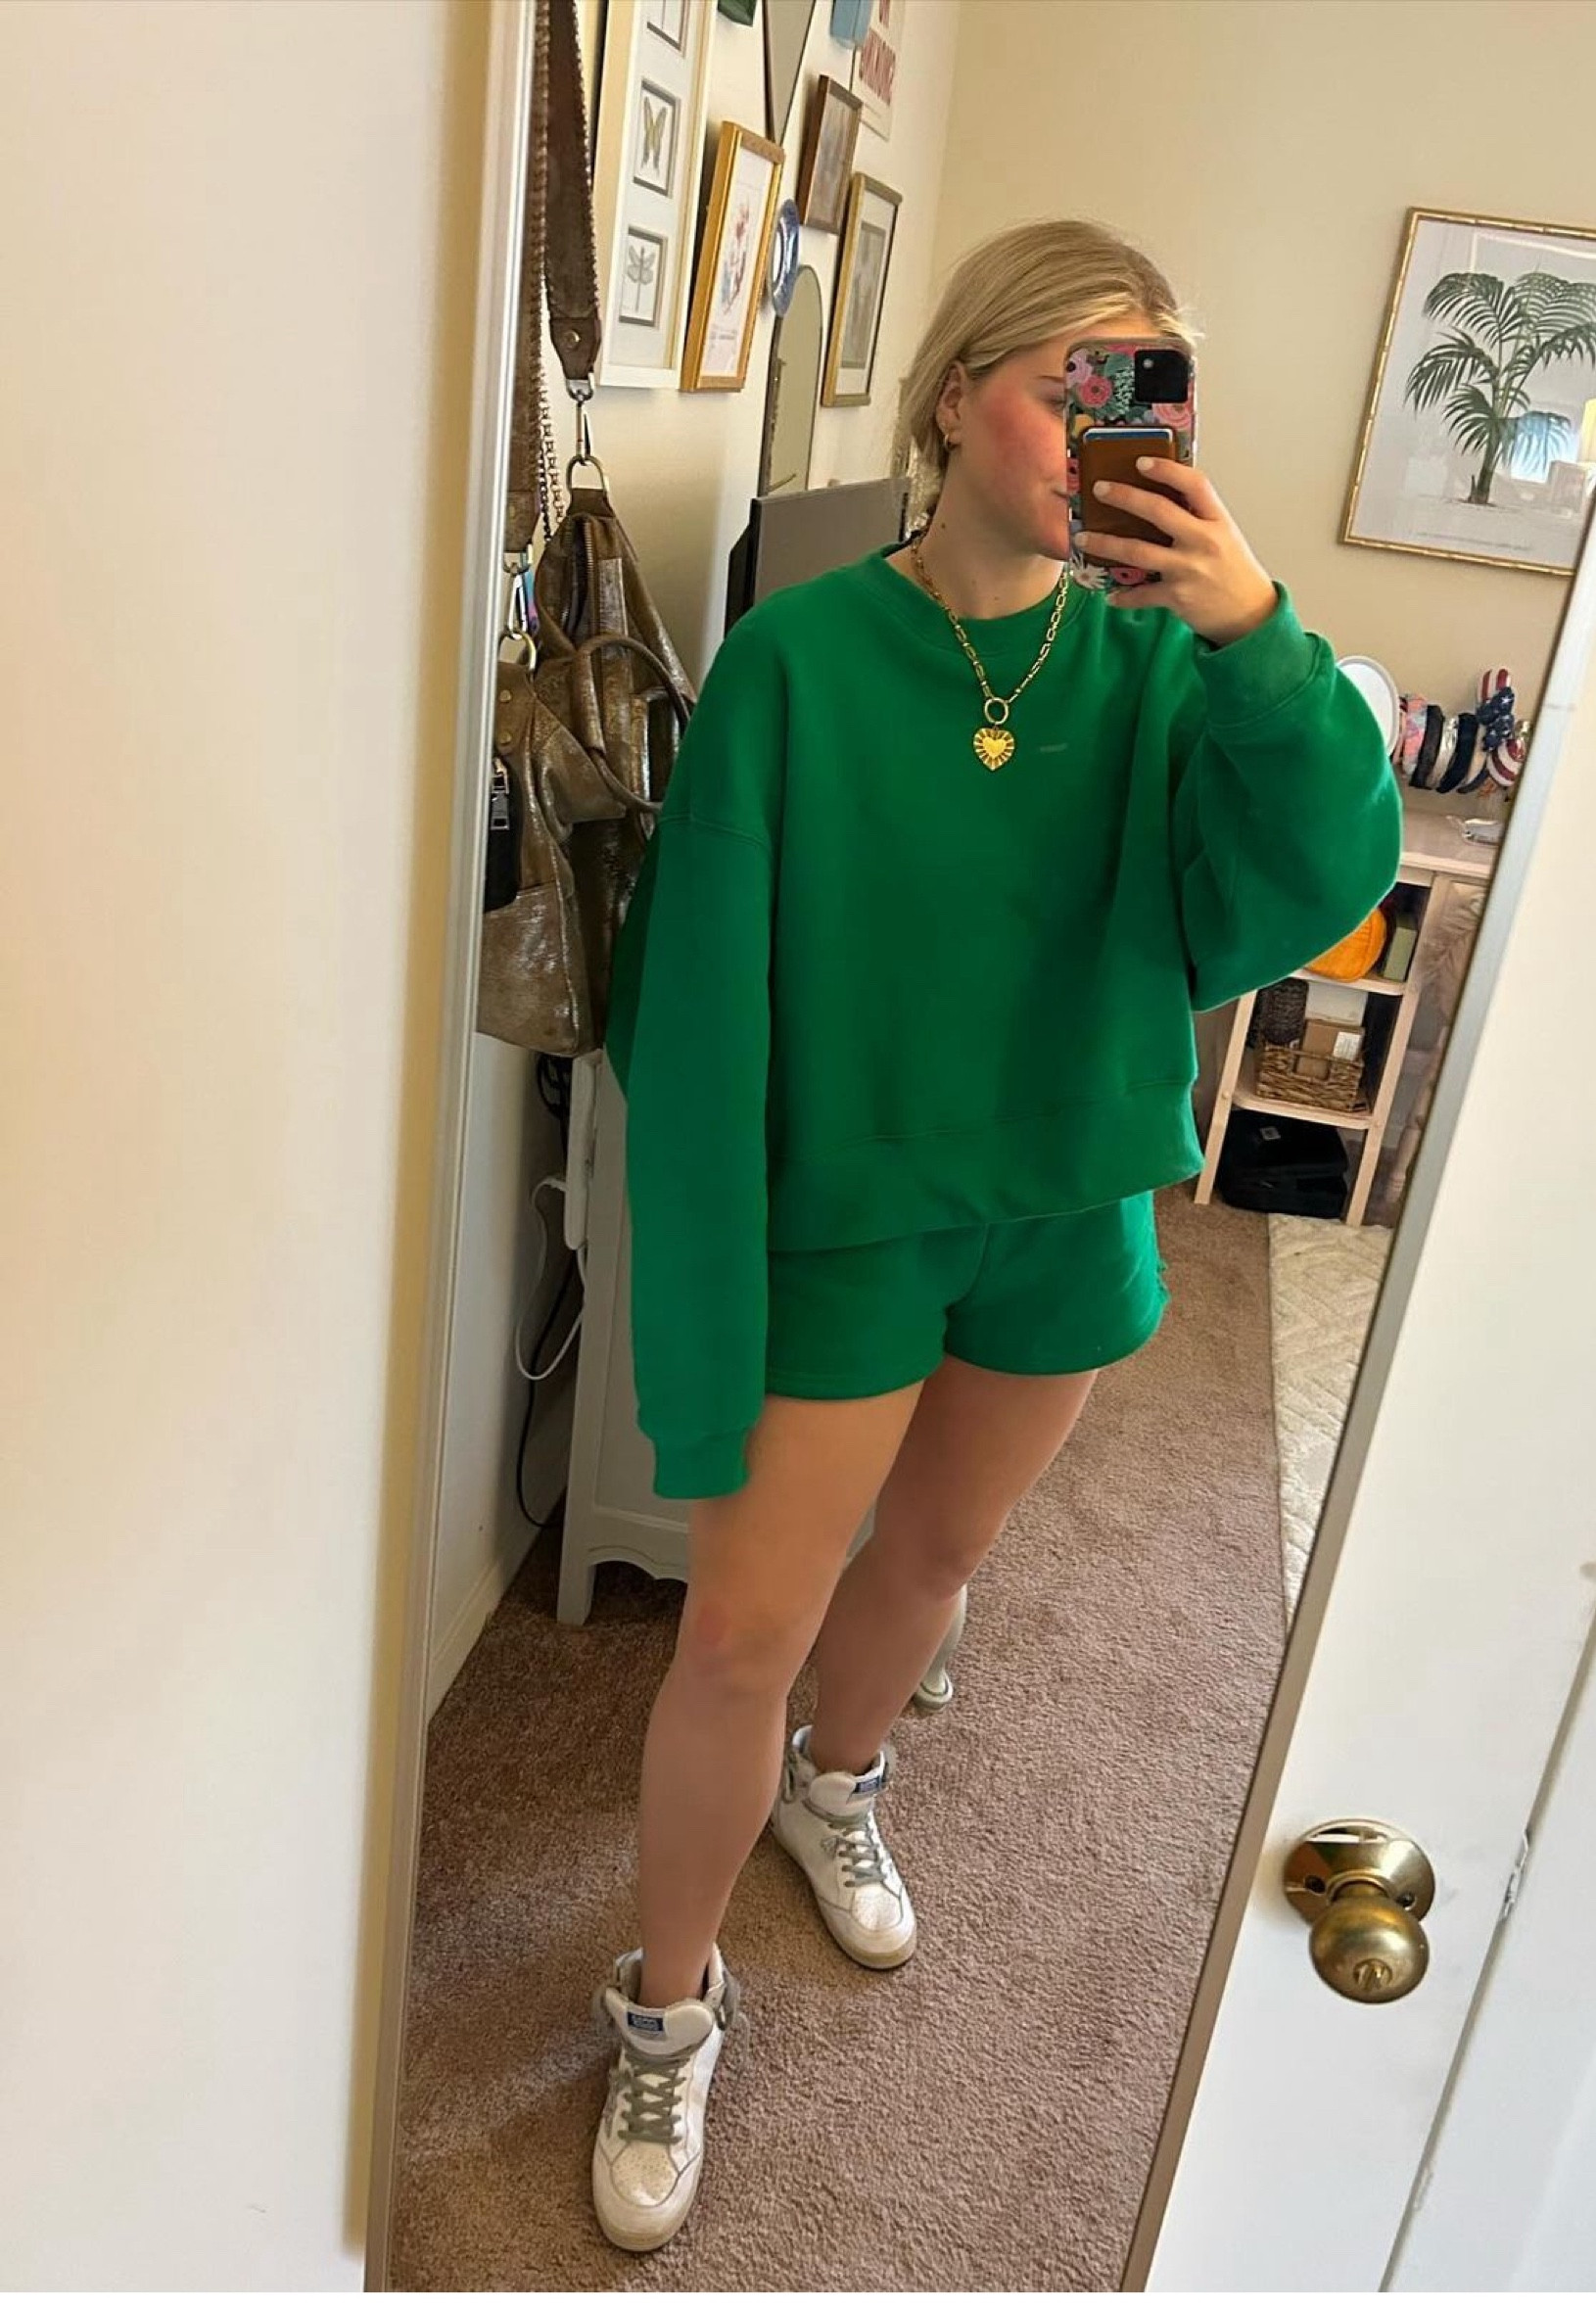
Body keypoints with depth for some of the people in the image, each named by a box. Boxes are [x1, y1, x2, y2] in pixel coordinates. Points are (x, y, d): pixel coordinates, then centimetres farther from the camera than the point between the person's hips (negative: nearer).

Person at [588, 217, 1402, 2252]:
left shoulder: (1156, 662, -6)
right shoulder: (797, 658, -16)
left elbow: (1308, 896, -16)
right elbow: (701, 999, -15)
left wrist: (1260, 638, -31)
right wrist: (698, 1329, -15)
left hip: (1070, 1208, 4)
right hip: (843, 1202, -3)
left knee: (936, 1551, 22)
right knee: (742, 1633, -2)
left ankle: (835, 1785, 54)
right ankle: (669, 2008, 25)